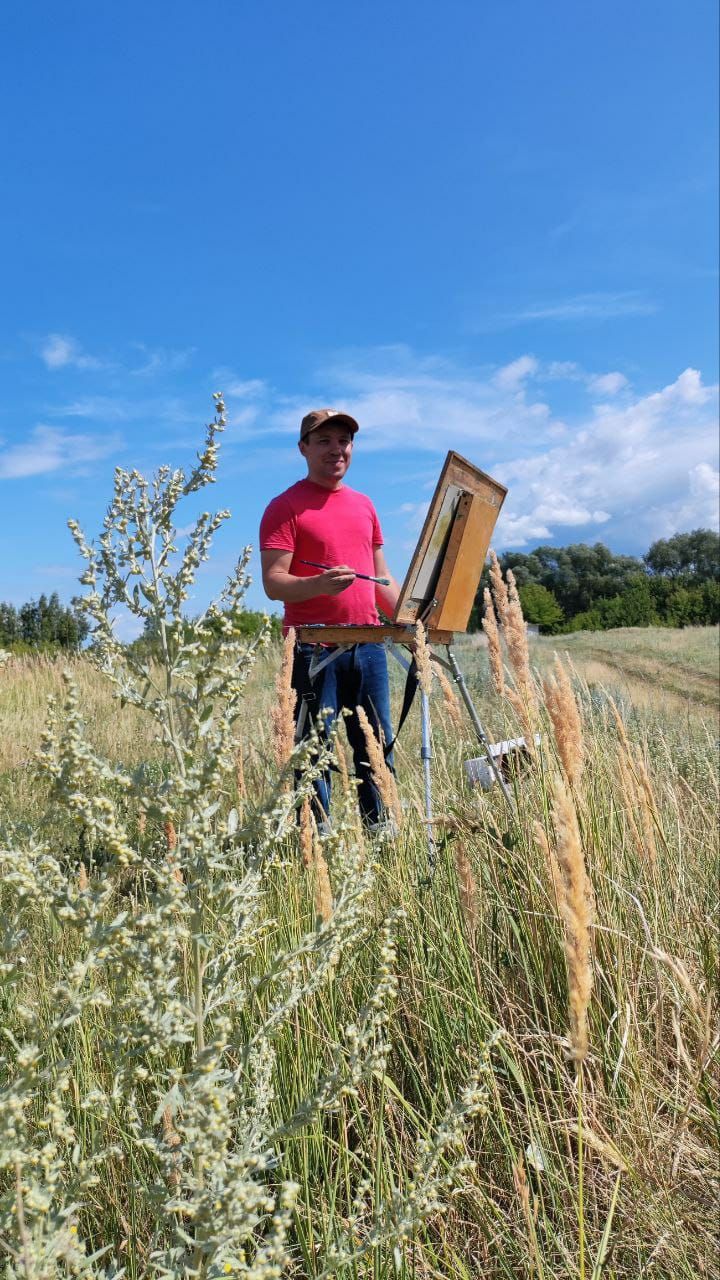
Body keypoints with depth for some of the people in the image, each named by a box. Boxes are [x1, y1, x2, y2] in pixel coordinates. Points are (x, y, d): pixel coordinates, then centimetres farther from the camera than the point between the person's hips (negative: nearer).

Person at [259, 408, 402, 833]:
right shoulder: (286, 507, -2)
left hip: (368, 640, 6)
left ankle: (382, 828, 20)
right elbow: (273, 582, -10)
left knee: (377, 742, 9)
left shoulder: (364, 505, 18)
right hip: (314, 644, -6)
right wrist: (319, 584, -29)